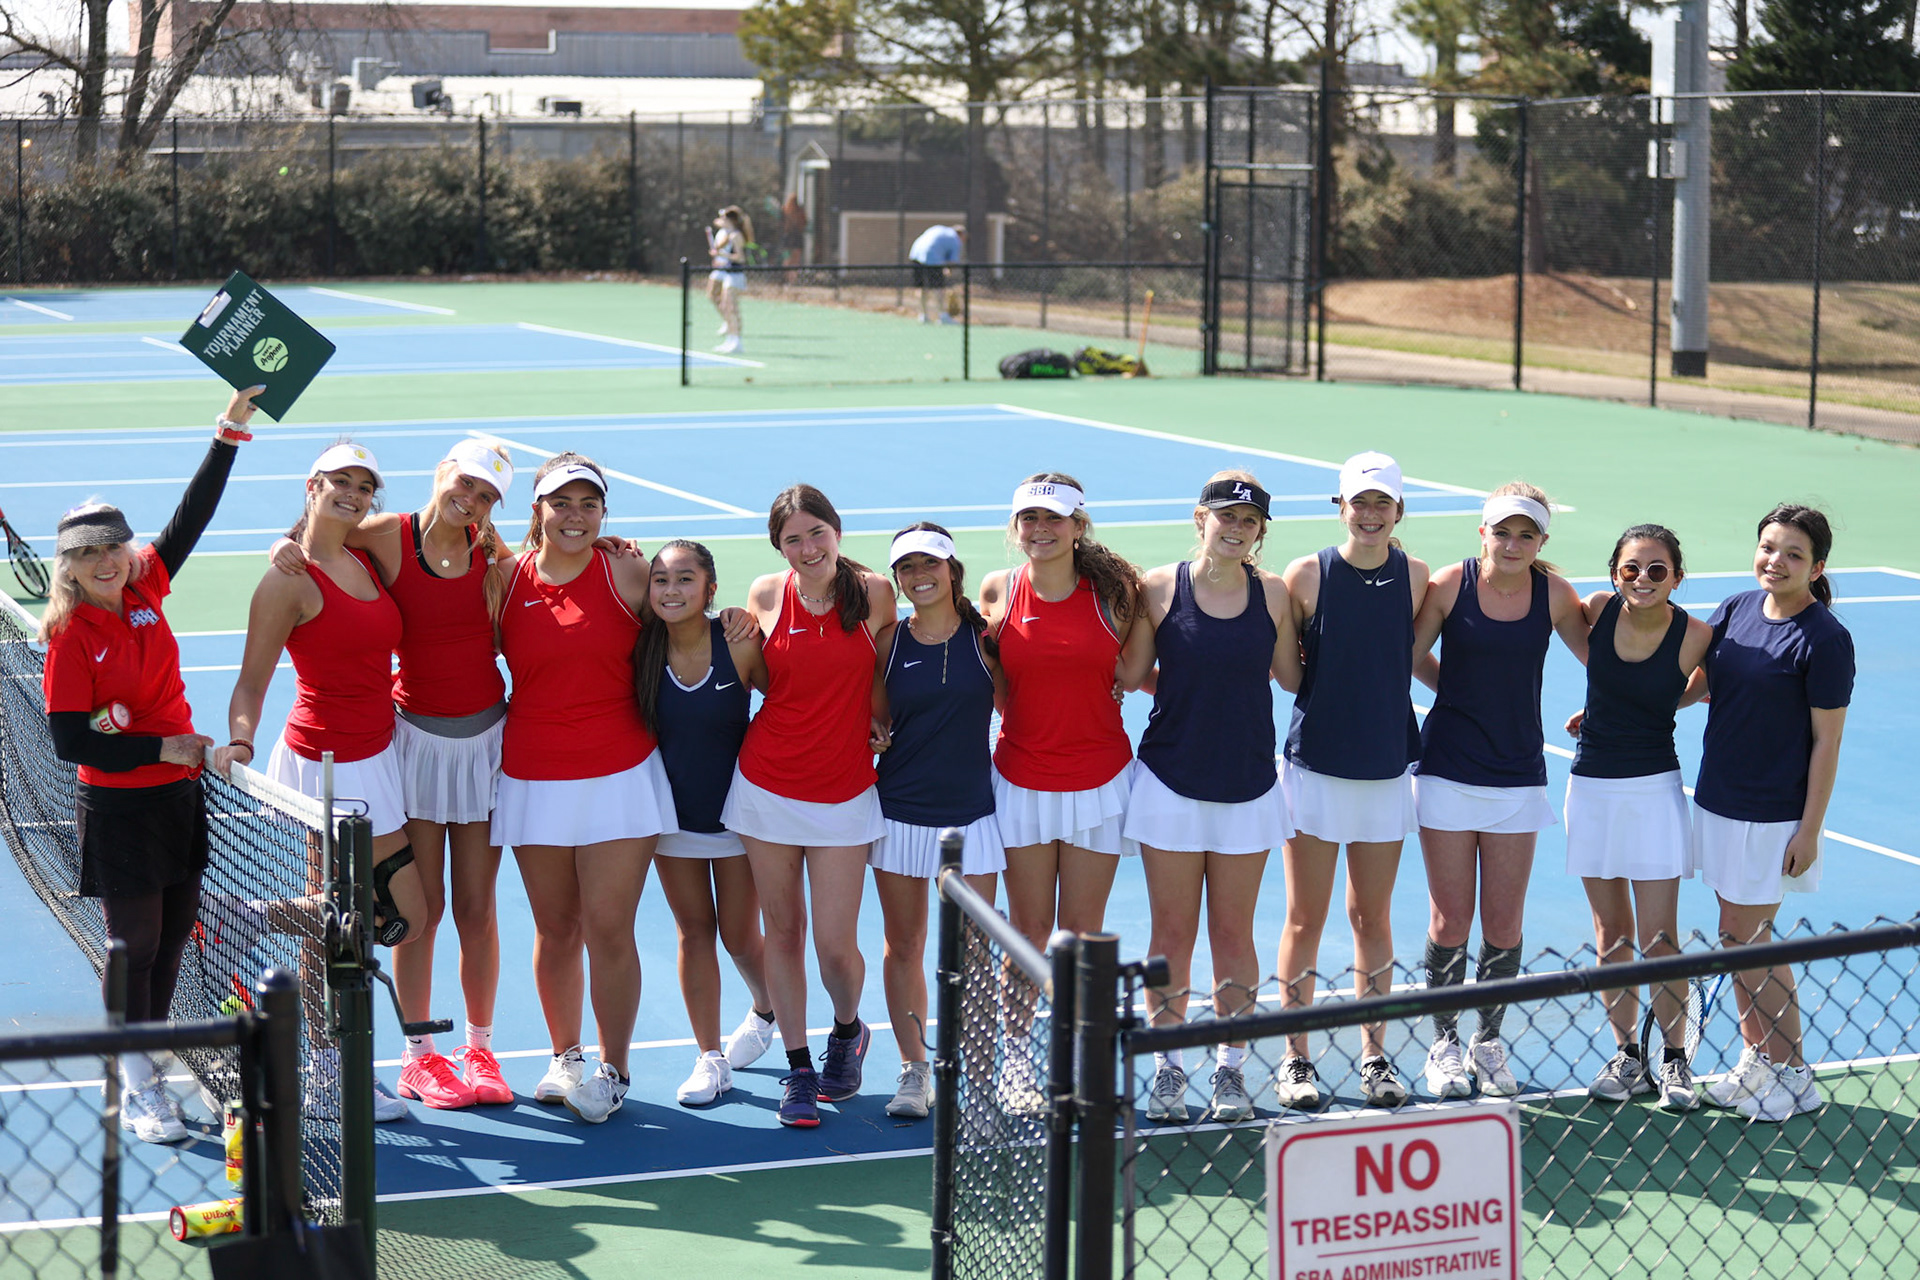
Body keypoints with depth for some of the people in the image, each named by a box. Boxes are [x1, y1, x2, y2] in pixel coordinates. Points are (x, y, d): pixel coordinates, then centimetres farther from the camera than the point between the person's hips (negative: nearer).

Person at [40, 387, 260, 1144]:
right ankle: (137, 1089, 12)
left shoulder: (147, 588, -1)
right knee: (135, 945, 1)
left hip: (179, 796, 5)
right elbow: (68, 740, -16)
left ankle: (150, 1065, 26)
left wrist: (231, 430, -5)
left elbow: (194, 514, 1)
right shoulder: (70, 635, -14)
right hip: (117, 809, -5)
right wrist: (162, 748, -17)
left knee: (173, 937, 11)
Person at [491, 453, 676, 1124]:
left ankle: (613, 1070, 10)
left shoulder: (626, 574, -2)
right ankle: (565, 1056, 27)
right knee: (555, 930, 9)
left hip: (619, 778, -2)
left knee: (608, 929, -5)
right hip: (533, 782, 2)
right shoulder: (506, 578, 2)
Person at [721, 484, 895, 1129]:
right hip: (767, 783, 2)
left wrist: (882, 725, 1)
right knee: (783, 931, 7)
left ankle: (847, 1032, 29)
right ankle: (798, 1070, 19)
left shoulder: (873, 592, -5)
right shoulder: (765, 594, -2)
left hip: (843, 791, -1)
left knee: (835, 943, -3)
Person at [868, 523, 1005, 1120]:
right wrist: (873, 735, -9)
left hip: (971, 809, -1)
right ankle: (914, 1071, 16)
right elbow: (876, 719, 9)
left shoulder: (984, 636, -2)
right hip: (900, 810, 1)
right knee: (904, 946, 6)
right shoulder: (889, 640, 2)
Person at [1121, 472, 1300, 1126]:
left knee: (1233, 935, 8)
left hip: (1248, 787, 1)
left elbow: (1291, 678, 7)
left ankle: (1232, 1070, 20)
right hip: (1171, 784, -1)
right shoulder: (1159, 588, -6)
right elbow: (1133, 675, -1)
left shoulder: (1272, 591, -1)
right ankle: (1168, 1067, 18)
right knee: (1172, 935, 5)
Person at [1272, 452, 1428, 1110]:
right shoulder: (1308, 575, -6)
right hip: (1315, 766, -2)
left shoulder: (1415, 577, 1)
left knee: (1373, 918, 9)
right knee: (1305, 919, 3)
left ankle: (1374, 1056, 19)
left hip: (1386, 767, 2)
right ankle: (1296, 1059, 13)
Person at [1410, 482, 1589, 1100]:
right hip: (1448, 769, -1)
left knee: (1503, 924, 4)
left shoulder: (1555, 594, -3)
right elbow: (1409, 656, 5)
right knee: (1449, 920, 1)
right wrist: (1464, 690, 3)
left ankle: (1488, 1041, 22)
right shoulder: (1450, 585, -7)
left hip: (1519, 775, 1)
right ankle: (1444, 1043, 17)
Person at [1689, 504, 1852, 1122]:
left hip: (1774, 815, -6)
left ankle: (1792, 1075, 11)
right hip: (1719, 800, 6)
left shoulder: (1825, 639, -14)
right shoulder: (1737, 610, 4)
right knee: (1739, 938, 12)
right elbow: (1692, 683, 16)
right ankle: (1755, 1059, 25)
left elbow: (1826, 742, -12)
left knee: (1747, 941, -2)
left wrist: (1809, 831, -13)